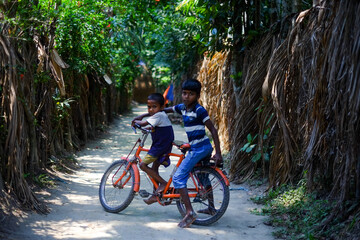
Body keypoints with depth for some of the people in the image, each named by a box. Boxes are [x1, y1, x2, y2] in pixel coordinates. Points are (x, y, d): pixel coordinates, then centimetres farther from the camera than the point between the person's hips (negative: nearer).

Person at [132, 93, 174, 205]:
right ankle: (156, 194, 21)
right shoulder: (160, 114, 13)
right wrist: (141, 116, 21)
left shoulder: (158, 116, -17)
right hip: (165, 146, 10)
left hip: (160, 146, -10)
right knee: (154, 168, 15)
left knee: (143, 164, -10)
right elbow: (150, 113, 36)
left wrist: (136, 121, 0)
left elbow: (143, 123, -20)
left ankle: (163, 183, -7)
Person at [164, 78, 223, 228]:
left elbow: (213, 130, -15)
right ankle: (211, 208, 38)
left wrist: (218, 153, -19)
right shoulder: (182, 107, 7)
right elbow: (163, 110, 18)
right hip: (203, 147, 10)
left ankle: (190, 213, -18)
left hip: (200, 148, -10)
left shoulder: (199, 110, -16)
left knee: (178, 178, -13)